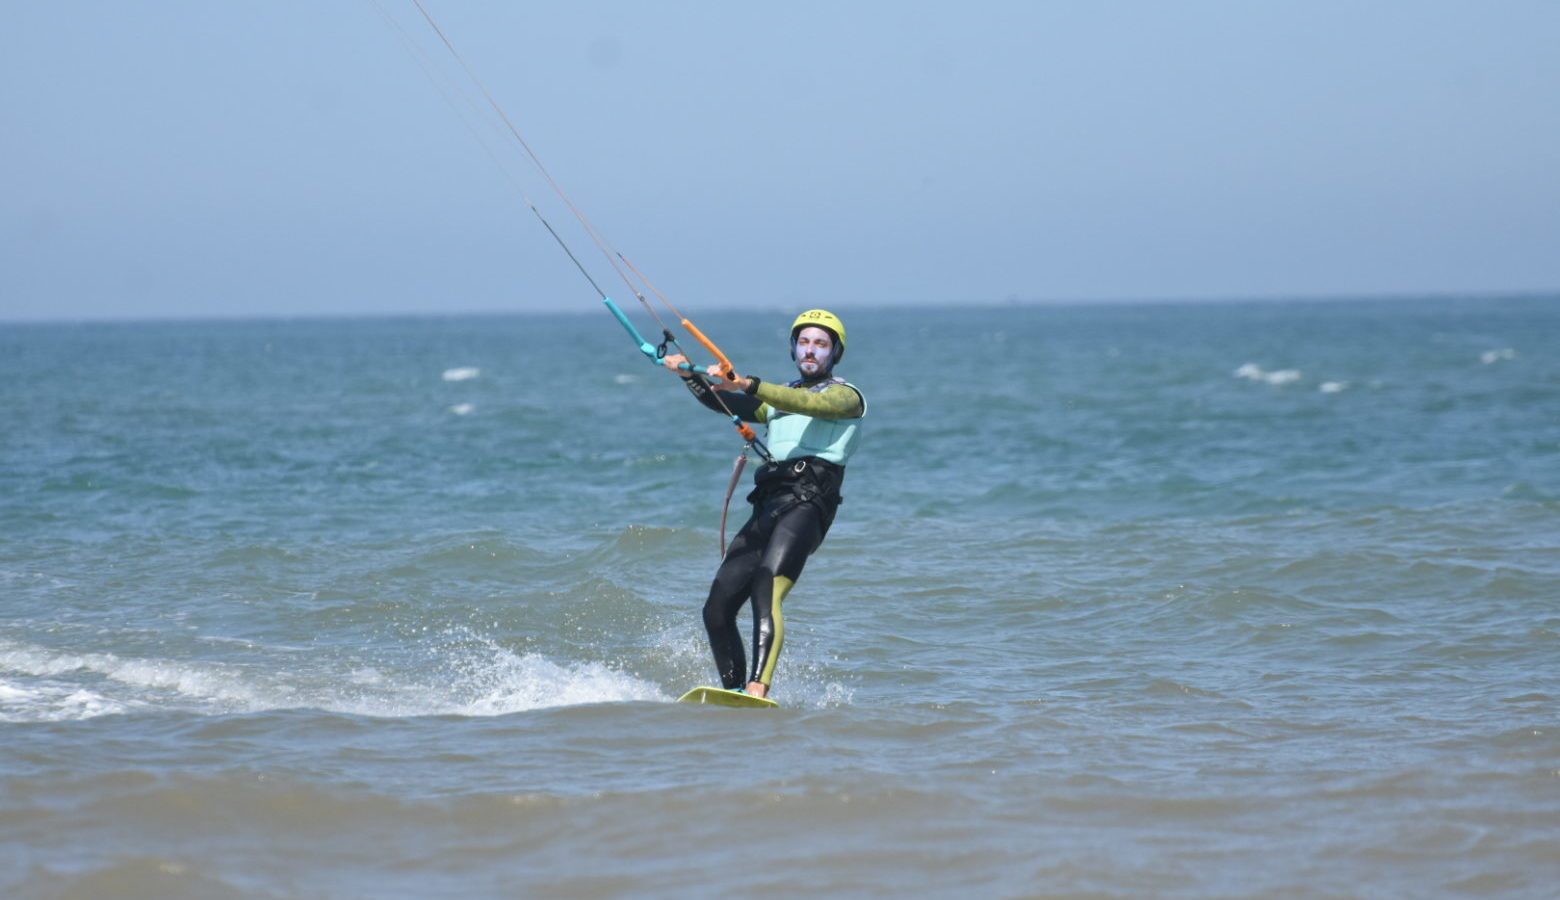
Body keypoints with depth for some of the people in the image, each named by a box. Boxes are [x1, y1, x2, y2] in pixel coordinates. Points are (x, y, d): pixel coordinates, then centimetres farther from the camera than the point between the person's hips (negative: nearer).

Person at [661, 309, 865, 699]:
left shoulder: (846, 395, 8)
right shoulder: (777, 396, 30)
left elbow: (810, 404, -14)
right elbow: (722, 402, 18)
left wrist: (748, 385, -26)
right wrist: (689, 375, 1)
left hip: (807, 503, -8)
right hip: (766, 509, 8)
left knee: (766, 591, -29)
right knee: (717, 610, 0)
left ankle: (757, 691, -43)